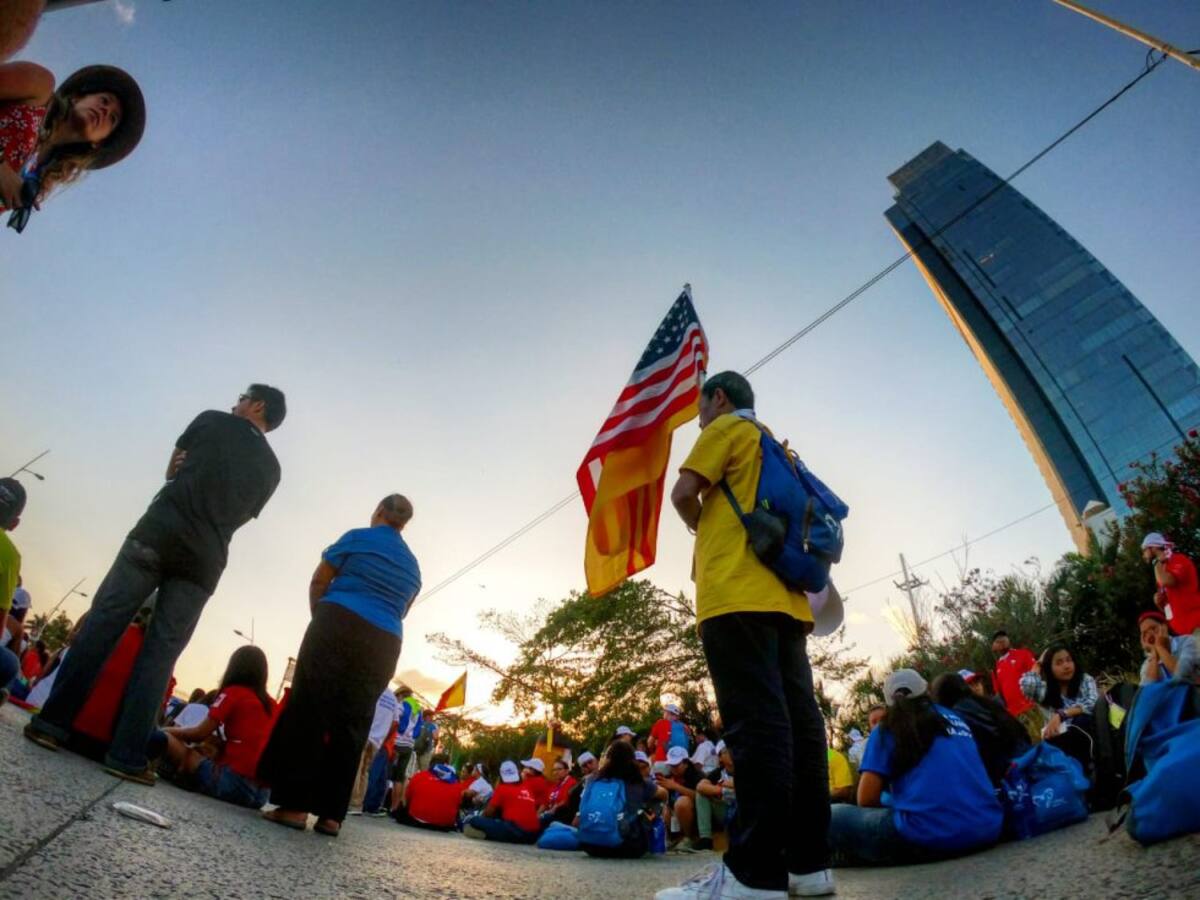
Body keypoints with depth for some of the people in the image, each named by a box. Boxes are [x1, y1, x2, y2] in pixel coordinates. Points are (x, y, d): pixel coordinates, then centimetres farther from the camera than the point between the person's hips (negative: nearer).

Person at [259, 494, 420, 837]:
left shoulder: (358, 537, 6)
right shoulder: (413, 566, 19)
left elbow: (319, 580, 9)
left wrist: (319, 617, 25)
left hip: (338, 626, -4)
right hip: (383, 645, 4)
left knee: (308, 711, 0)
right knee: (351, 725, 6)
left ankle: (295, 805, -3)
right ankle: (331, 815, 5)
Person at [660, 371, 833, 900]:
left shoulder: (726, 429, 6)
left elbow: (684, 494, -4)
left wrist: (703, 529, 14)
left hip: (738, 592, -9)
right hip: (784, 595, 9)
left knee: (755, 722, -15)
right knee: (797, 720, 3)